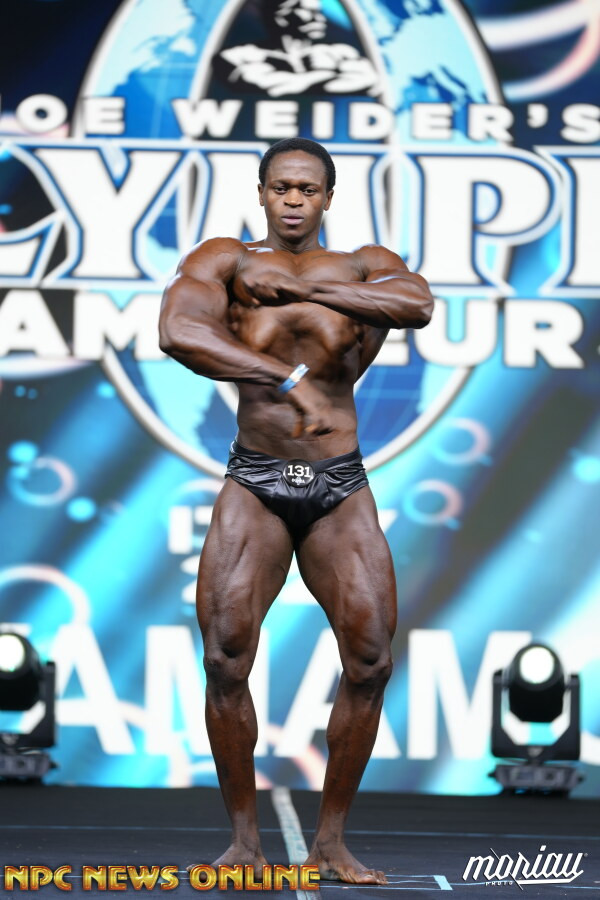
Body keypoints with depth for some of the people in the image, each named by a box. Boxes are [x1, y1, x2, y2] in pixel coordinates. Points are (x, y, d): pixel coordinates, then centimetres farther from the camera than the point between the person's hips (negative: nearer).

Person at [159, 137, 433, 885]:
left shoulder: (364, 266, 7)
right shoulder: (224, 261, 1)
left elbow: (418, 304, -17)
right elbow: (179, 332, -19)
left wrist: (294, 287, -16)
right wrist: (287, 378, -25)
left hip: (341, 492, 1)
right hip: (255, 485, -1)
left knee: (370, 660, -10)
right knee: (226, 660, -13)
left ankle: (330, 842, 2)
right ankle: (243, 836, 2)